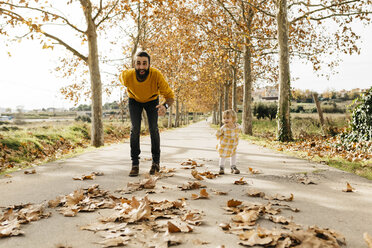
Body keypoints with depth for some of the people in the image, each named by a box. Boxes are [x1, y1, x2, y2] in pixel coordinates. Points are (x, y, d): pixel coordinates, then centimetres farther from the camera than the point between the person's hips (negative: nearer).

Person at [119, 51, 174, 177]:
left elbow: (170, 95, -33)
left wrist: (165, 105, -55)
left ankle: (156, 161, 7)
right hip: (134, 100, 1)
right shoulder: (127, 75, -33)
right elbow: (121, 77, -5)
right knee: (135, 129, -12)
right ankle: (135, 164, -5)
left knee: (153, 128, -9)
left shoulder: (156, 74, -38)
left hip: (152, 100, 0)